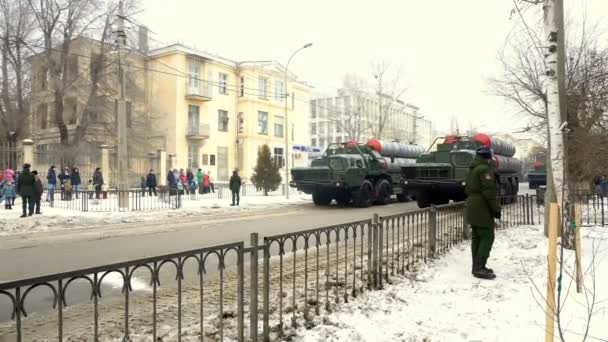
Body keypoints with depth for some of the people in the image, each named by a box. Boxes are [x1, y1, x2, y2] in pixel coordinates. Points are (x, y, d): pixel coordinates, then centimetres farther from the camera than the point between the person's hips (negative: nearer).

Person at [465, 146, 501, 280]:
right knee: (487, 237, -7)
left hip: (472, 208, 10)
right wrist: (496, 209, -13)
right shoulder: (485, 169, -14)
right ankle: (479, 268, -10)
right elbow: (489, 192, -19)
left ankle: (477, 266, 16)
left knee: (477, 237, 12)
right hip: (482, 209, -10)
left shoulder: (472, 169, 16)